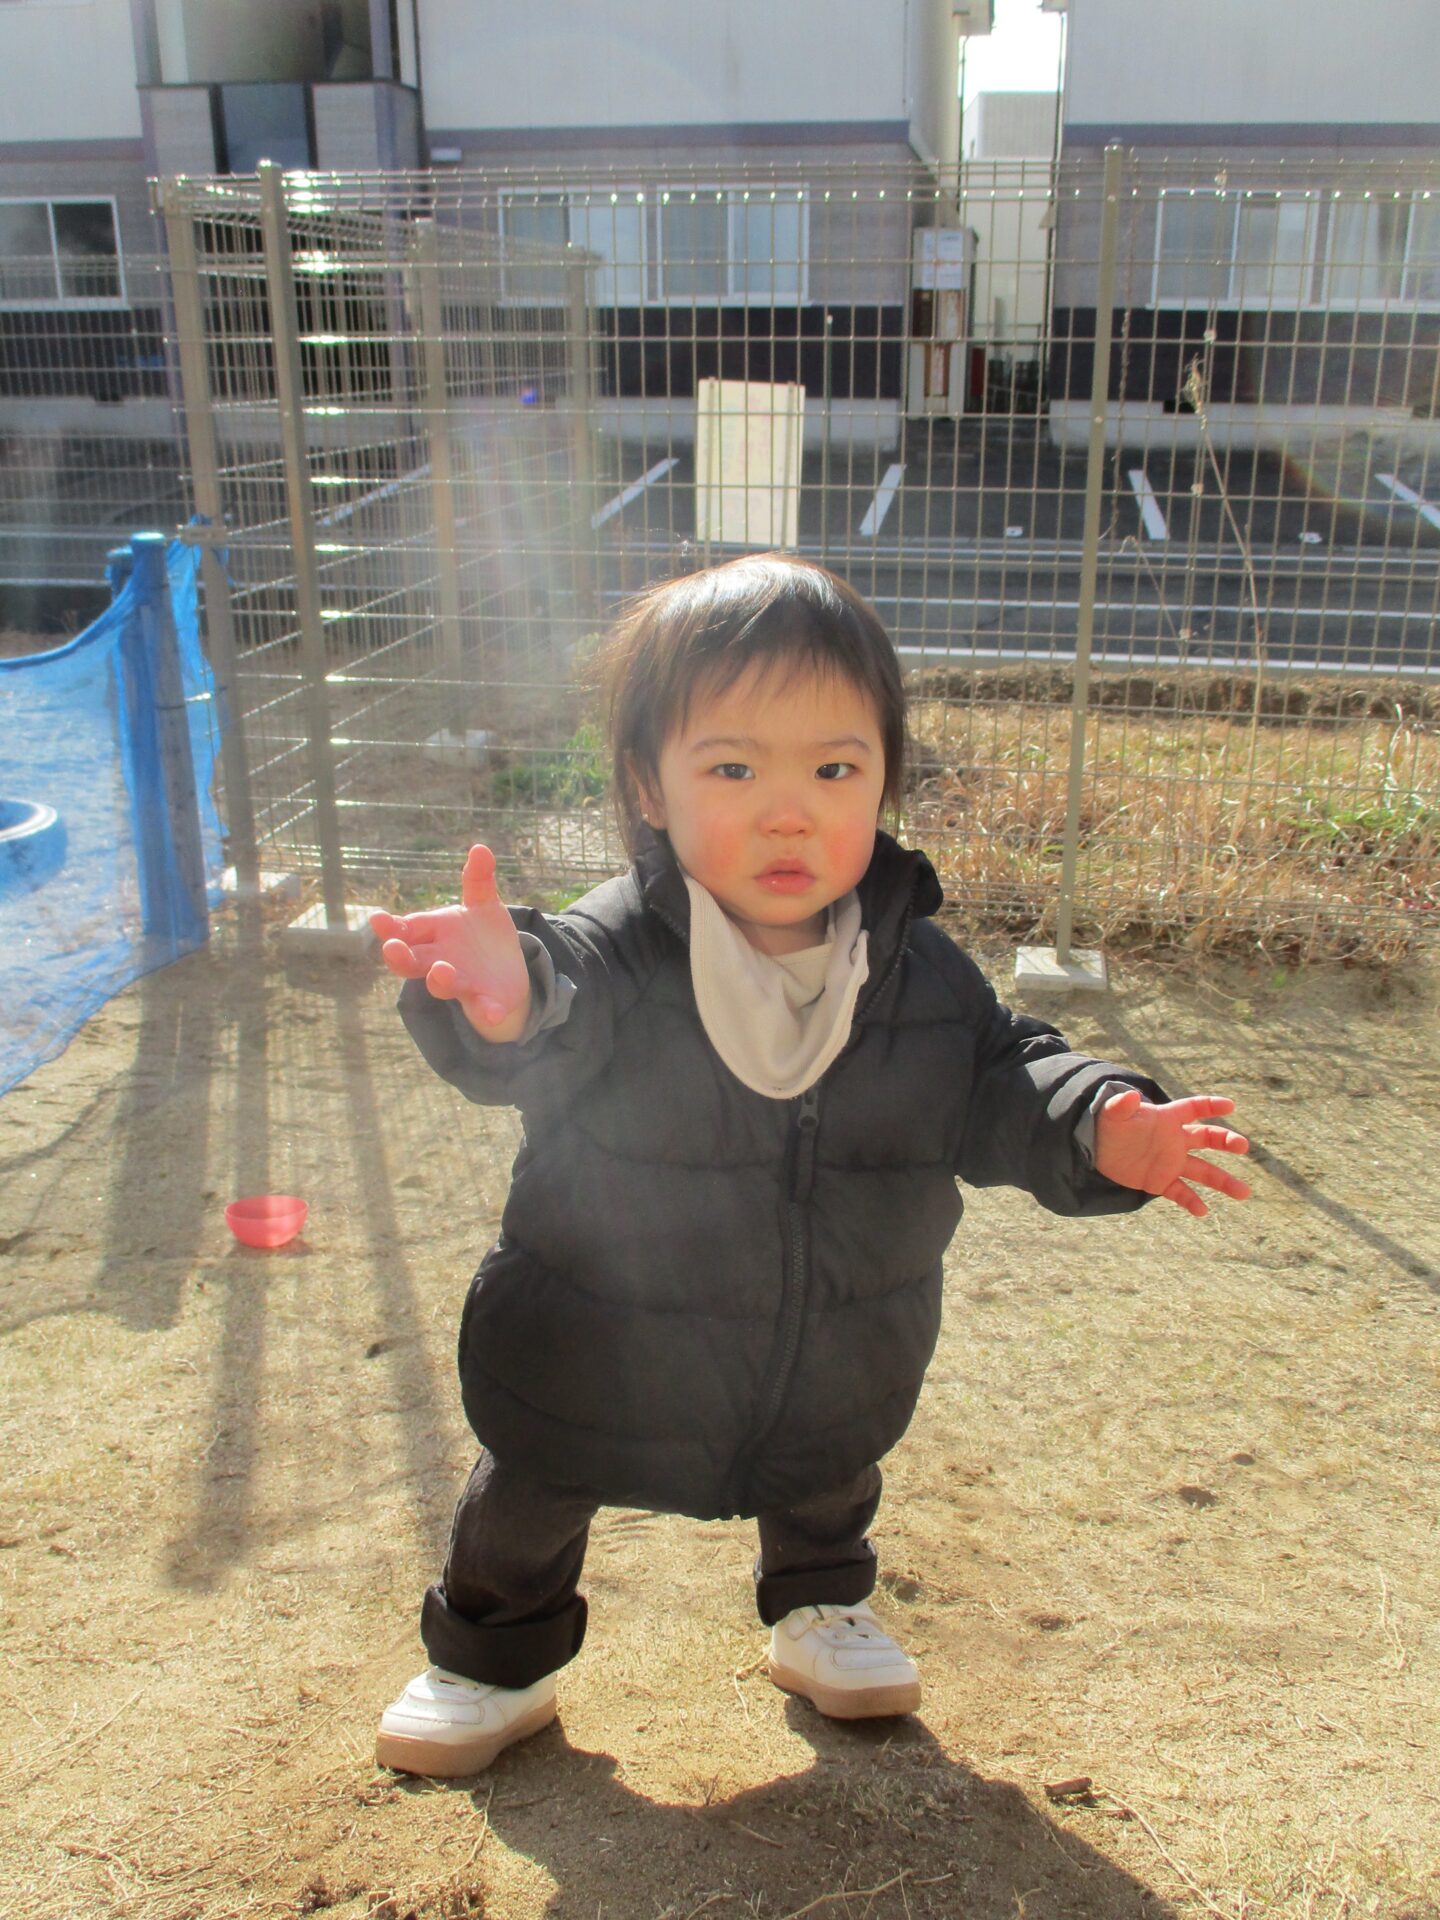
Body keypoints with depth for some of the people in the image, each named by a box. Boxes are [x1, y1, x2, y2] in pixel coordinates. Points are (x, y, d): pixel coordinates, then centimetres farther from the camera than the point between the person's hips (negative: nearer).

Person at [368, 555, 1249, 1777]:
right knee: (532, 1502, 21)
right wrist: (505, 1003, -72)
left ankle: (822, 1608, 63)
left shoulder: (920, 974, -17)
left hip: (836, 1365, 3)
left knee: (829, 1481, 31)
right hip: (605, 1357, -2)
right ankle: (493, 1662, 51)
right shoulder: (610, 952, -30)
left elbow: (999, 1085, -8)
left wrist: (1099, 1130, -28)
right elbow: (553, 1019, -47)